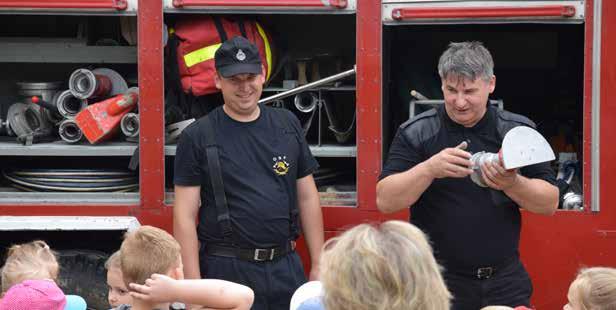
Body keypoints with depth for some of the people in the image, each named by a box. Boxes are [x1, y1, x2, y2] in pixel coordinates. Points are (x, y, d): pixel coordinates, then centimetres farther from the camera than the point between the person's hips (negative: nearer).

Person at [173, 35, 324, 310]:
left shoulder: (287, 125, 8)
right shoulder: (197, 137, -4)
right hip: (227, 269, -3)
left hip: (286, 267, 4)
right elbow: (185, 217, -6)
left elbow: (307, 197, 12)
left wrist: (318, 265, 8)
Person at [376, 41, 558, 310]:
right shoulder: (416, 133, -3)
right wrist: (429, 169, -24)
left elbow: (550, 203, 0)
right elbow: (385, 201, -9)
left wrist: (512, 184, -20)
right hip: (437, 282, -2)